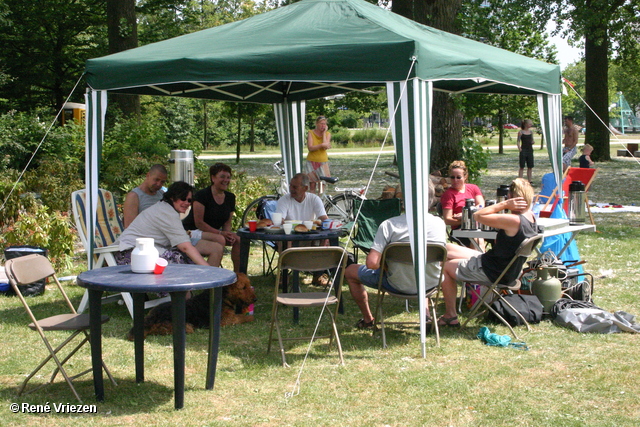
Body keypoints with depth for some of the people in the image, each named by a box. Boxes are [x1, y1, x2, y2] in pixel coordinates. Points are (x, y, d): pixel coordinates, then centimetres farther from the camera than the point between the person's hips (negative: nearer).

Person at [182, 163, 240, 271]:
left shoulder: (230, 197, 6)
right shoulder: (202, 195, -15)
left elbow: (227, 223, 9)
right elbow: (198, 223, -18)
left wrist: (229, 234, -15)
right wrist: (220, 233, -23)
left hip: (213, 232, 7)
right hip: (192, 232, -7)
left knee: (238, 240, -14)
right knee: (220, 239, -33)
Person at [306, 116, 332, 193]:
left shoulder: (327, 134, 3)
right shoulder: (311, 133, -2)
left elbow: (326, 146, -14)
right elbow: (310, 148, -13)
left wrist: (324, 133, -9)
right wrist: (321, 145, -23)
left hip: (323, 161, 1)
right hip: (312, 161, -1)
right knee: (312, 184, -2)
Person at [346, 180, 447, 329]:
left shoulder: (389, 225, -21)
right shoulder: (440, 223, -9)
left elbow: (372, 263, -26)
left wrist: (384, 266, -2)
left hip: (398, 285, -4)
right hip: (430, 284, 4)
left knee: (350, 271, 20)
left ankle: (368, 319, 34)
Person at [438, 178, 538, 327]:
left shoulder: (514, 221, -30)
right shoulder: (531, 217, -2)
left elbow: (478, 216, -22)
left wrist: (504, 204, -21)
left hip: (490, 272, -9)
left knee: (444, 265, 9)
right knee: (447, 249, 15)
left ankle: (450, 315, 18)